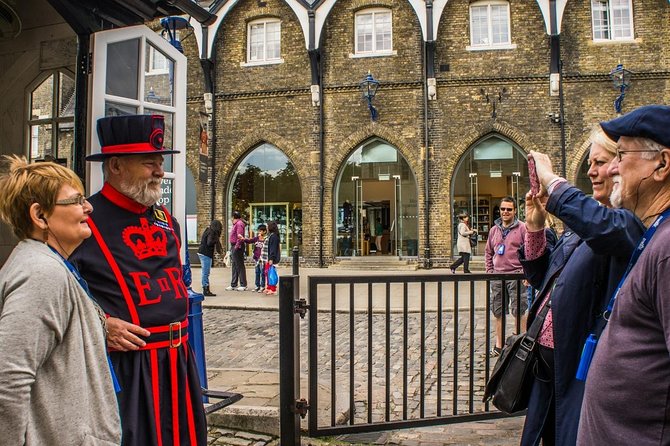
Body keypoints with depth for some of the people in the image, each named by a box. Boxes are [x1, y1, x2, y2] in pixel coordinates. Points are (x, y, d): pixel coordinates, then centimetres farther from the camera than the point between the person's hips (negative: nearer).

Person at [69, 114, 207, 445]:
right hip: (124, 365, -7)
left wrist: (178, 314, 12)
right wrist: (100, 323, -19)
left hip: (177, 360, 7)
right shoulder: (85, 220, -11)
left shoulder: (165, 220, 11)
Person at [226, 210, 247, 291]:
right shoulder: (235, 224, 16)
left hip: (237, 247, -11)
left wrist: (237, 246, -25)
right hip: (233, 247, 11)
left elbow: (239, 236, -23)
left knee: (239, 266, -5)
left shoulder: (239, 224, -15)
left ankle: (243, 285, 2)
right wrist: (232, 247, 14)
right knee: (234, 266, 15)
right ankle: (233, 285, 22)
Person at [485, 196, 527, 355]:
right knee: (498, 312, 11)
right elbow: (488, 252, 19)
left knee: (519, 312, -1)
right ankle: (498, 345, 20)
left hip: (516, 276, -5)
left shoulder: (522, 228, -3)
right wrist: (489, 271, 9)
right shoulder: (494, 230, 13)